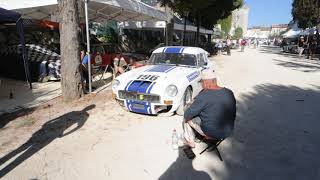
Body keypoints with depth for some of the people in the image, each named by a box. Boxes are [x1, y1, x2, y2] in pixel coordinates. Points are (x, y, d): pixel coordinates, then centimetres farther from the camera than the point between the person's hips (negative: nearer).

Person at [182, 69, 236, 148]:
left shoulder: (204, 95, -22)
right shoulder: (229, 93, -3)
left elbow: (187, 115, -16)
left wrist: (186, 116, 6)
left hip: (212, 133, -6)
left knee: (187, 118, 12)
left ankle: (190, 142, 26)